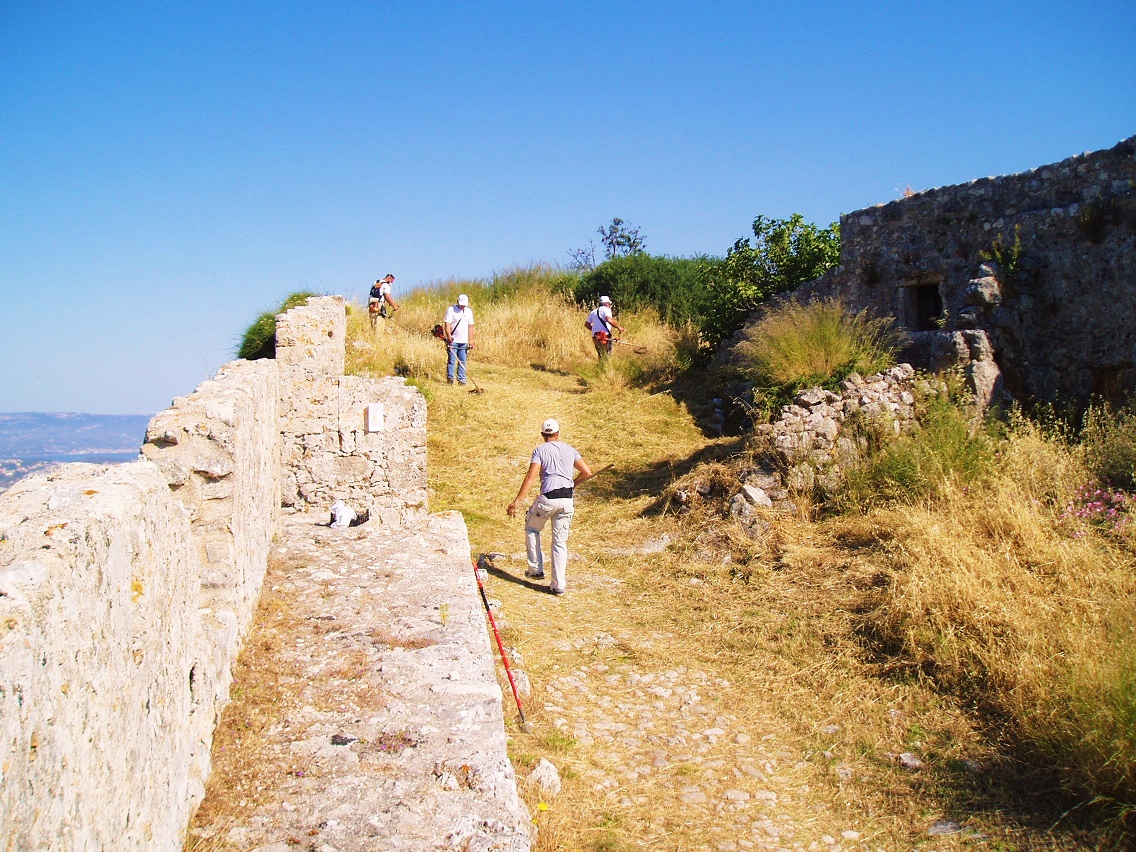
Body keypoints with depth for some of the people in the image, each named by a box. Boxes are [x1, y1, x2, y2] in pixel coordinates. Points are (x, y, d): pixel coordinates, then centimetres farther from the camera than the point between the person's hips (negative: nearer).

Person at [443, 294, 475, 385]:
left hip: (464, 341, 4)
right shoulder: (451, 309, -3)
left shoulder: (469, 311, 12)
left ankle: (461, 379, 8)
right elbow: (447, 324, -10)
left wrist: (471, 341, 8)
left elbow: (470, 327, 14)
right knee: (451, 360, -4)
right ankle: (450, 378, 2)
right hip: (453, 341, -4)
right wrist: (449, 336, -25)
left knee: (462, 361, 4)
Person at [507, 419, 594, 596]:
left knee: (531, 529, 22)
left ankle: (536, 570, 21)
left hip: (548, 498, -3)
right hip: (567, 500, 3)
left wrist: (517, 502, -12)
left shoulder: (540, 450, 2)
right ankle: (558, 585, 7)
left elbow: (531, 477, -10)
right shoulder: (570, 450, 13)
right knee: (560, 542, 9)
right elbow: (587, 473, 8)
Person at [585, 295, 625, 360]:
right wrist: (619, 327, -13)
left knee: (601, 356, 14)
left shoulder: (593, 312, 19)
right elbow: (609, 320, -21)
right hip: (605, 336, -7)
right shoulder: (606, 309, -3)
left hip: (595, 337, 7)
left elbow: (587, 323, 19)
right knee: (606, 357, -6)